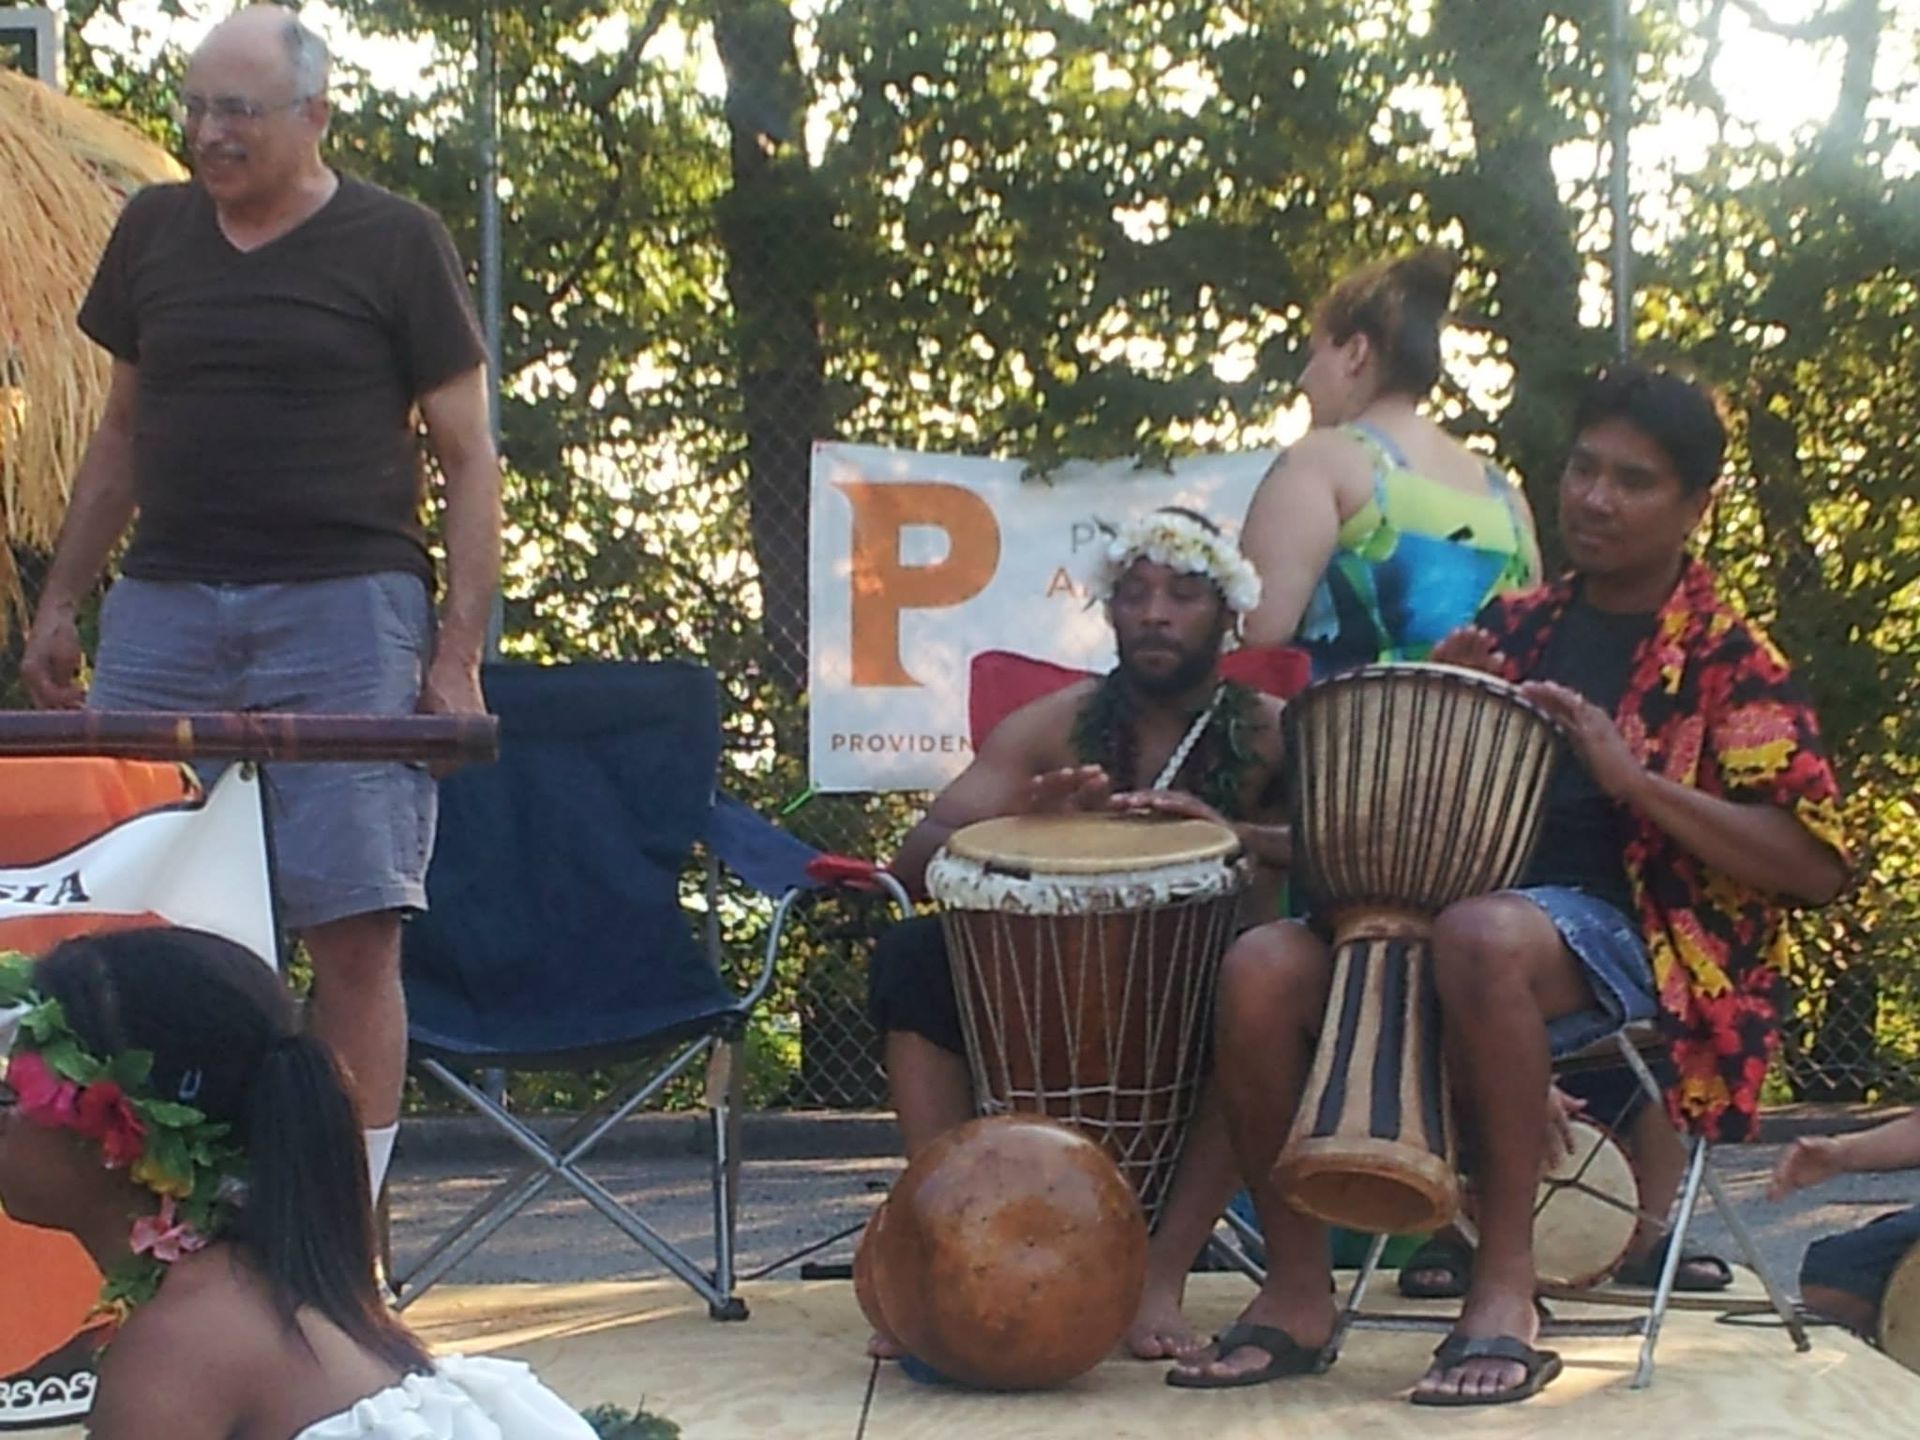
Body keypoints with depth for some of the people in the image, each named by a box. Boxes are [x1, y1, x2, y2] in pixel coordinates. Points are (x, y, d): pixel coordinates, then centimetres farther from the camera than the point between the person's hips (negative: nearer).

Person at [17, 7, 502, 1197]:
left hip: (344, 608, -4)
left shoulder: (396, 243, 3)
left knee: (355, 929, -6)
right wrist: (61, 602, 17)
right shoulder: (153, 231, 15)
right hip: (166, 606, 4)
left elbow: (469, 455, 2)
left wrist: (459, 651, -6)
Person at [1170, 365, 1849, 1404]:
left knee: (1481, 935, -40)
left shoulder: (1725, 657, 2)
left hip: (1625, 937, -5)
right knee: (1260, 970, -24)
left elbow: (1817, 867, -7)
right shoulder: (1516, 627, 17)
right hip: (1449, 916, 5)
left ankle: (1506, 1285, -29)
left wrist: (1636, 778, -17)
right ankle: (1297, 1291, -12)